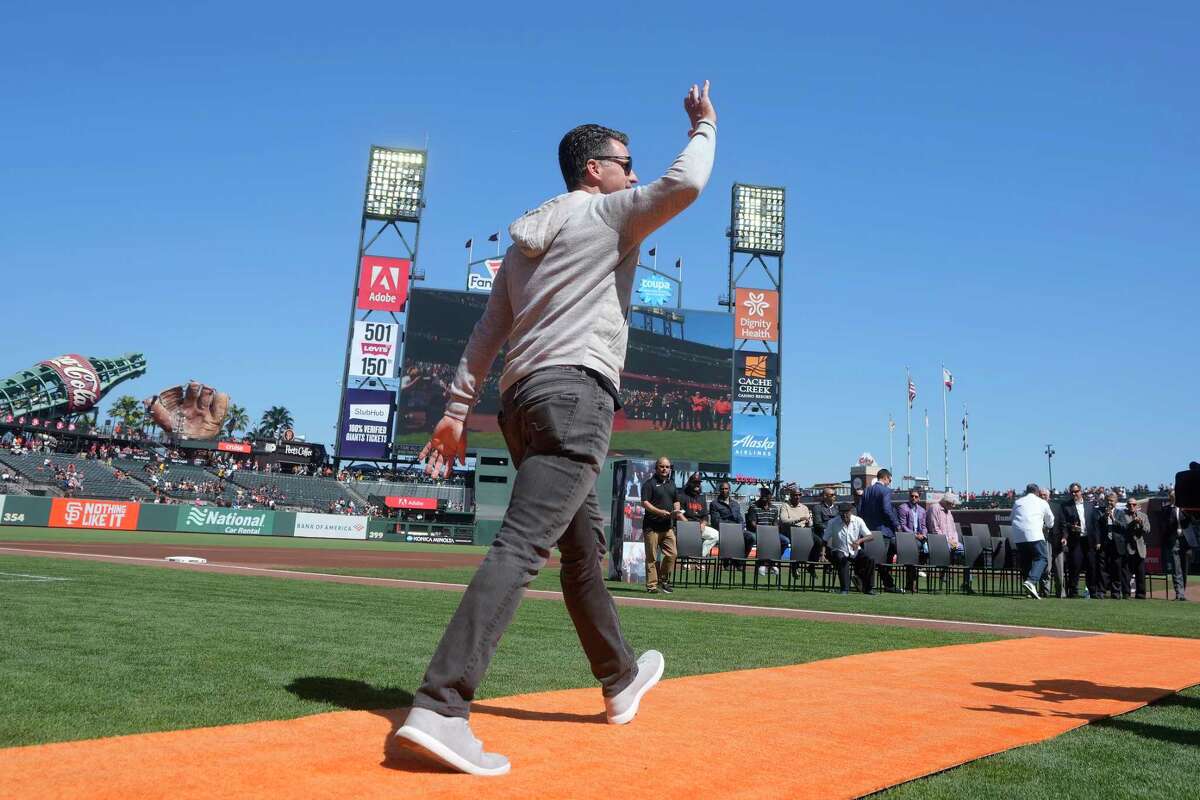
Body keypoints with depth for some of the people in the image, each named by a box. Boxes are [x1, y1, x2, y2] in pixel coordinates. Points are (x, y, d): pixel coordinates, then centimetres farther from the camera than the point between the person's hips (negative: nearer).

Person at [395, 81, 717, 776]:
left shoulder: (525, 238, 24)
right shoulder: (606, 212, 4)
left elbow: (486, 332, 20)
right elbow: (685, 185, -10)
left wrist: (458, 410, 18)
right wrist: (704, 129, 10)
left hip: (521, 400, 9)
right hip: (576, 392, -9)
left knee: (585, 545, 18)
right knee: (523, 546, -17)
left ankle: (621, 680, 33)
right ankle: (440, 709, -23)